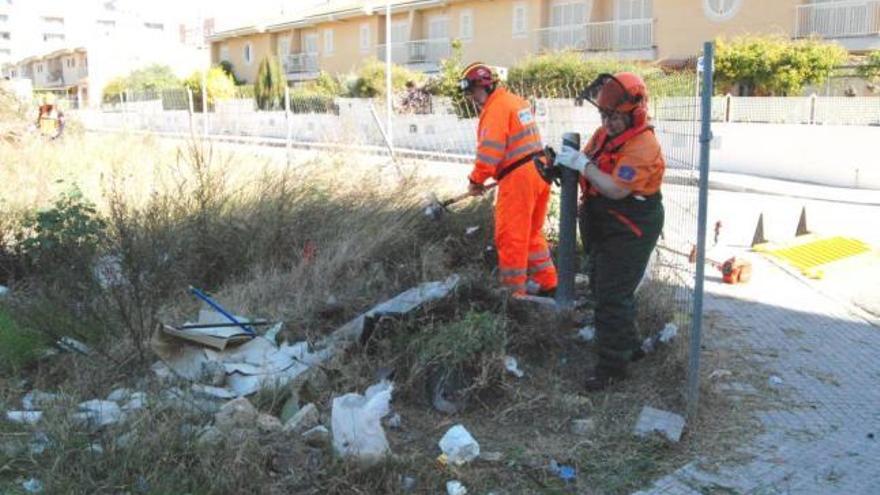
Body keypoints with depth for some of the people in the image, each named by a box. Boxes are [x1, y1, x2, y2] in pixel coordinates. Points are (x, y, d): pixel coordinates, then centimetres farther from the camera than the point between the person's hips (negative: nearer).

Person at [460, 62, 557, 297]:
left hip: (518, 178, -10)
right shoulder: (517, 101, 18)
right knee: (532, 232, 20)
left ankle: (514, 292, 4)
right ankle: (547, 282, 27)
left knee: (510, 237, -2)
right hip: (539, 170, 10)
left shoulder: (496, 107, -11)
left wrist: (476, 180, -7)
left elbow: (490, 150, -18)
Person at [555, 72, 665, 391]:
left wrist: (582, 164, -26)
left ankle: (613, 365, 6)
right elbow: (589, 167, 11)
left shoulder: (643, 147, -23)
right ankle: (628, 346, 38)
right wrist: (565, 160, -10)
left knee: (613, 297, -6)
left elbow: (616, 189, -30)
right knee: (604, 289, 20)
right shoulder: (605, 132, 5)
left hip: (629, 233, -10)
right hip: (603, 228, 10)